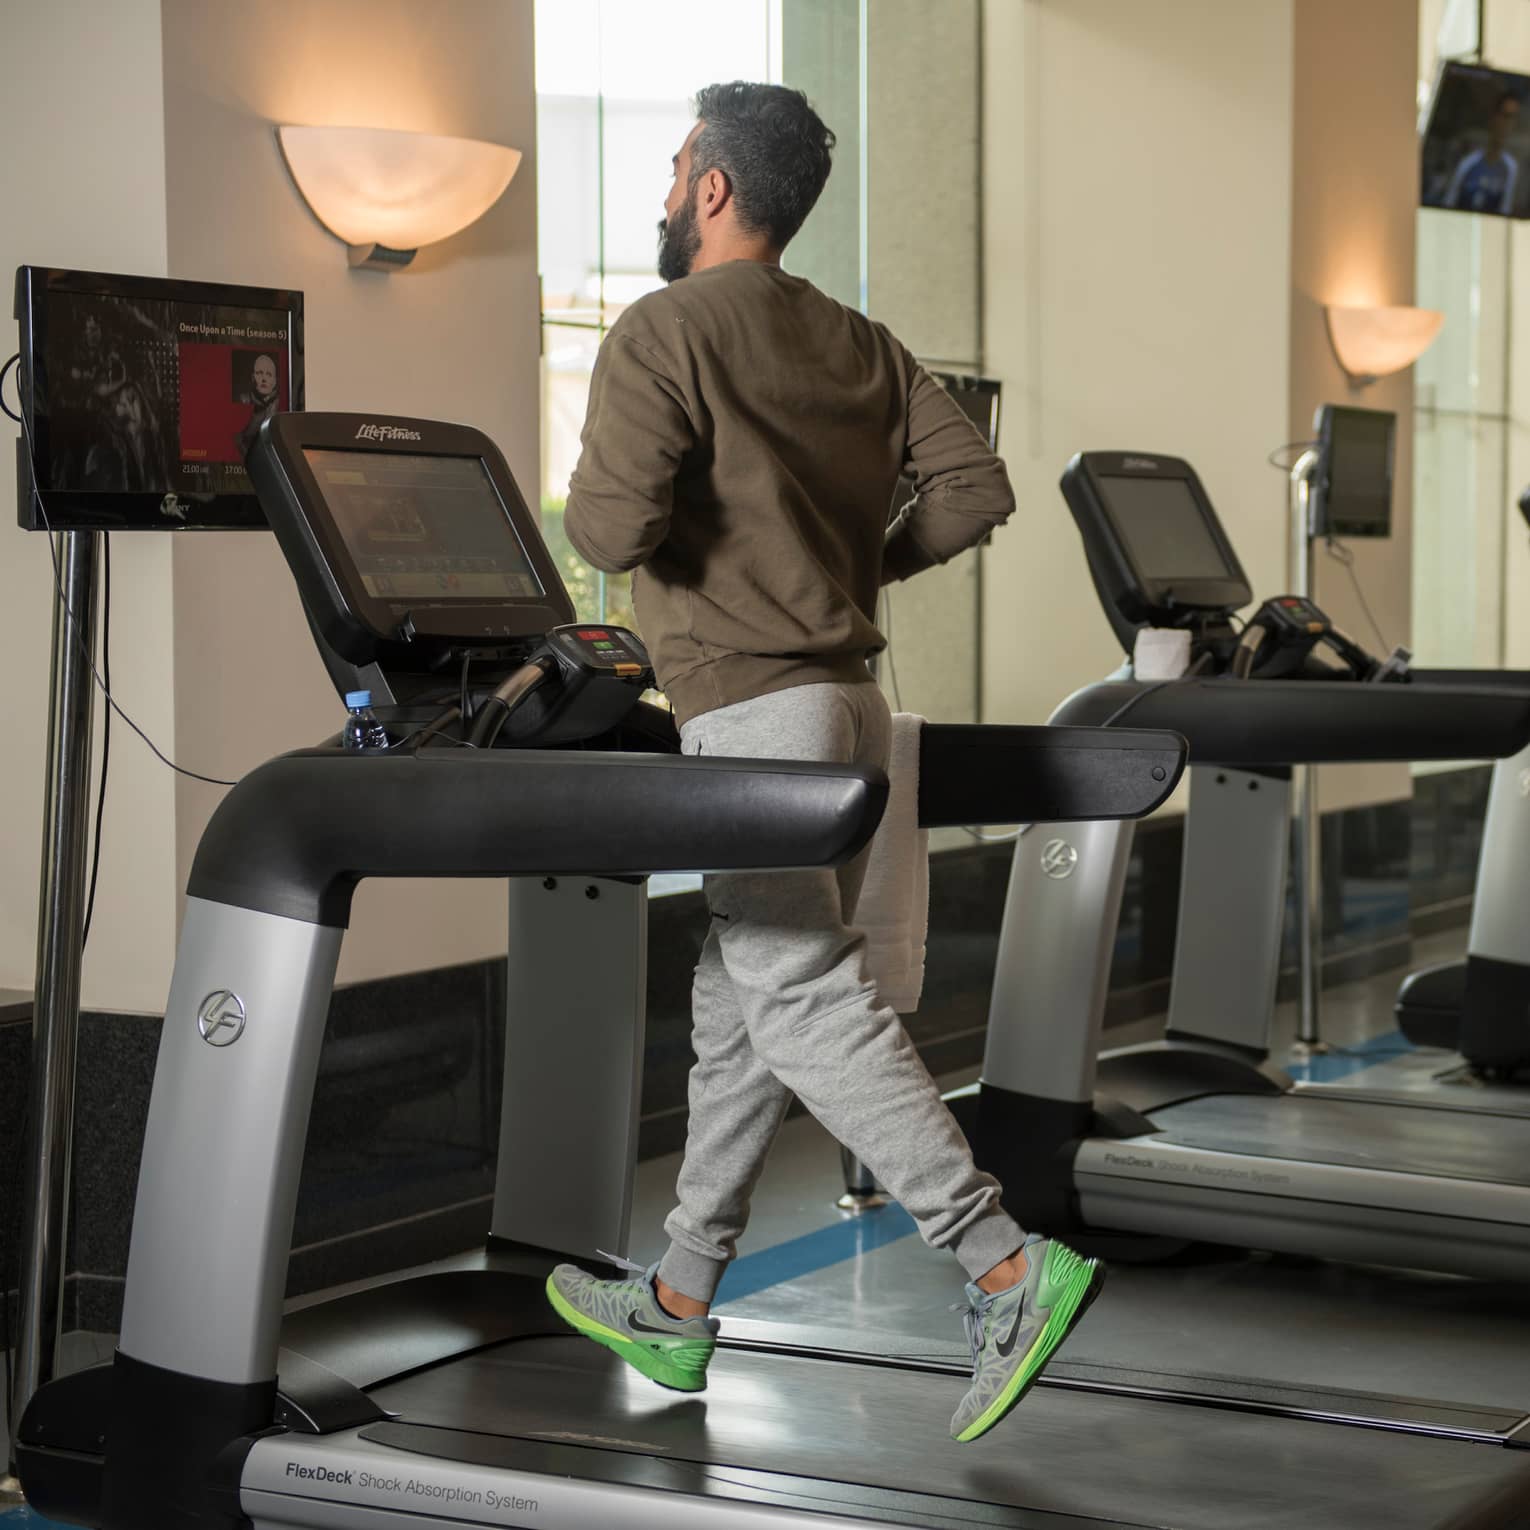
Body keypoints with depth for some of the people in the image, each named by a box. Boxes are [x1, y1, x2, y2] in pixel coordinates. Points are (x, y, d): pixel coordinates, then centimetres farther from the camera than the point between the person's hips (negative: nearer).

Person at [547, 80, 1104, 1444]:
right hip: (848, 695, 8)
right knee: (736, 1008, 14)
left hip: (754, 714, -8)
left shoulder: (663, 335, -9)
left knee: (804, 1000, -9)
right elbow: (975, 488, 6)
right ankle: (679, 1307, 24)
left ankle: (1009, 1268, -17)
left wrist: (585, 491, 3)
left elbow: (618, 524, -20)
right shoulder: (859, 344, 13)